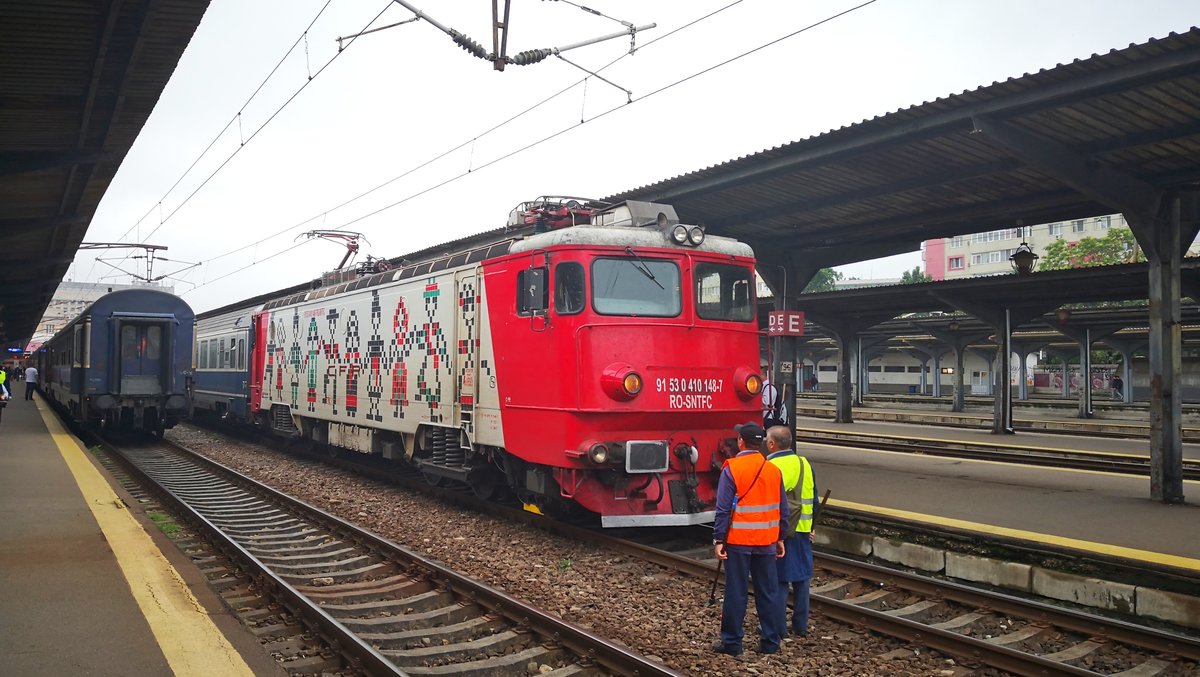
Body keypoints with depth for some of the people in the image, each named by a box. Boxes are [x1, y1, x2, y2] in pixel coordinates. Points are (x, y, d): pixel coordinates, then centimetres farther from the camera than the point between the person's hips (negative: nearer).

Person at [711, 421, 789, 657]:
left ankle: (732, 642, 10)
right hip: (766, 541, 4)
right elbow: (783, 509, 9)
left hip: (738, 541, -4)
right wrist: (780, 538, 17)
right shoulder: (774, 470, 4)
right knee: (768, 592, 11)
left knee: (736, 592, 3)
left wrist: (718, 540, -9)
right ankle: (771, 641, 17)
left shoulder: (731, 469, -10)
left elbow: (723, 509, -13)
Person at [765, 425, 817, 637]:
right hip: (802, 531, 6)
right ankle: (801, 626, 20)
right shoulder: (805, 464, 6)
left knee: (778, 579, 2)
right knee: (801, 578, 13)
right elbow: (814, 500, 12)